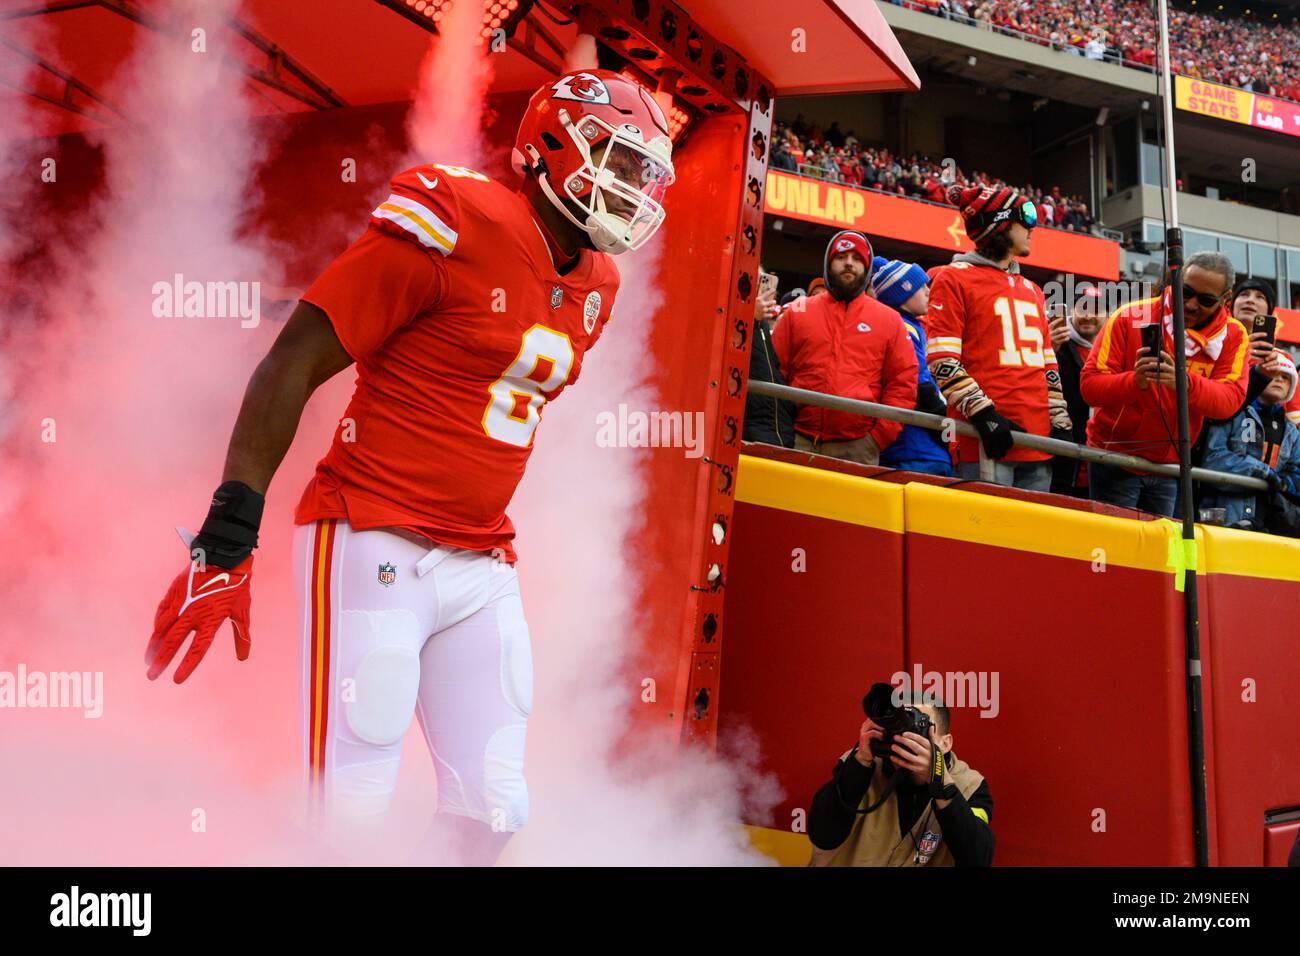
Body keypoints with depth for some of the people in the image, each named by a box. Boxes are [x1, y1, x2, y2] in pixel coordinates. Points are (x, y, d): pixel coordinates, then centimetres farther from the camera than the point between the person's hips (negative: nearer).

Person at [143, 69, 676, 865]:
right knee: (353, 814, -8)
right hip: (374, 550, -7)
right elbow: (291, 366, -14)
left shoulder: (595, 286, 11)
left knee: (494, 813, 6)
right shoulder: (454, 227, -13)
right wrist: (225, 545, -18)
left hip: (481, 568, 8)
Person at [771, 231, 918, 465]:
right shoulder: (797, 313, 13)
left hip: (859, 449, 0)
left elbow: (903, 382, 8)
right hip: (801, 444, 1)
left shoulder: (889, 320, 12)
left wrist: (880, 436, -2)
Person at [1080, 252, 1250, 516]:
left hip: (1169, 467, 3)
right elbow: (1090, 385, -15)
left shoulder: (1233, 336, -2)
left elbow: (1231, 398, -17)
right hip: (1114, 459, -2)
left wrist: (1185, 383, -37)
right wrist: (1134, 382, -35)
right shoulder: (1131, 318, -10)